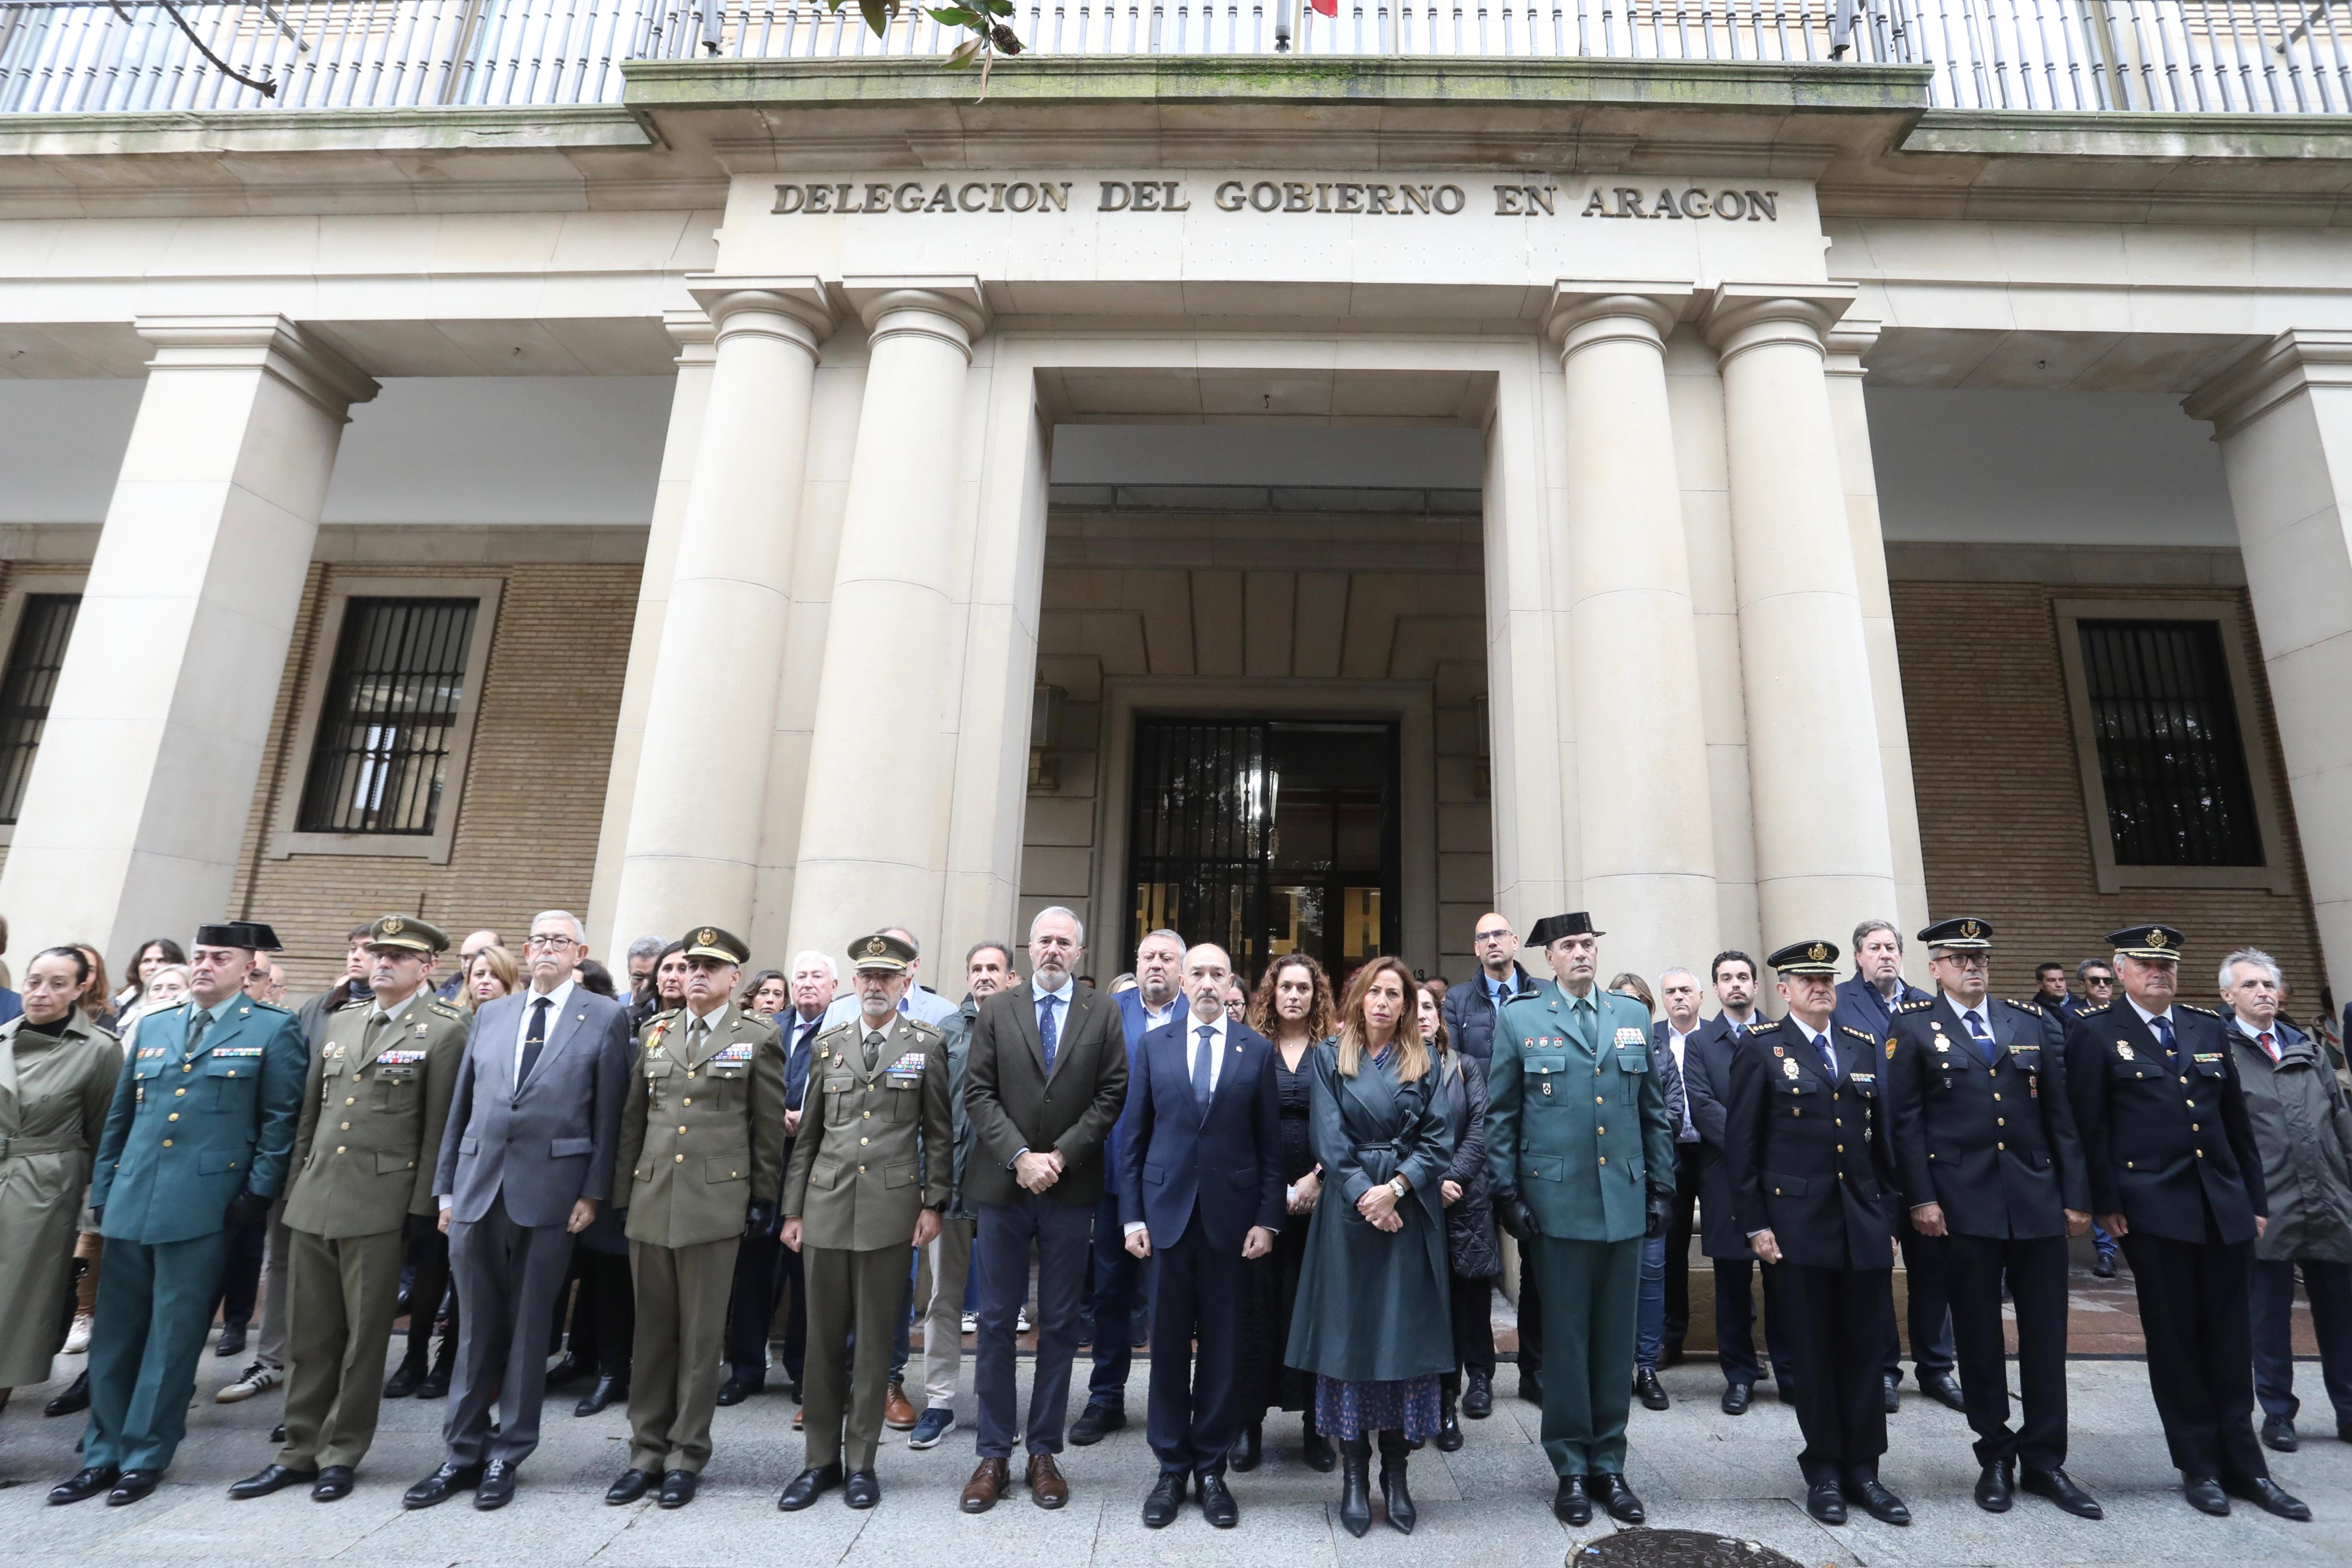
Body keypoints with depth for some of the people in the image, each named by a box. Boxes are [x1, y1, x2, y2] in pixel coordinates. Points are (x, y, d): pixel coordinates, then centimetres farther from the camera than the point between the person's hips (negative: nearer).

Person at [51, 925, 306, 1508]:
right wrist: (103, 1192, 12)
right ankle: (103, 1455, 24)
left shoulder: (272, 1030, -2)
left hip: (203, 1203, -5)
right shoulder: (153, 1027, 14)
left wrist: (258, 1191, -10)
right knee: (115, 1333, 12)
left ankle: (145, 1457, 15)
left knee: (173, 1336, 3)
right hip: (131, 1202, 5)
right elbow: (119, 1116, 18)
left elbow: (280, 1118, -4)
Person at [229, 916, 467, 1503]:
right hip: (314, 1201, 6)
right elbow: (310, 1115, 17)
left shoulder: (444, 1031, -7)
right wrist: (295, 1188, 12)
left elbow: (439, 1130, -9)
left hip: (379, 1205, -6)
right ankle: (300, 1451, 27)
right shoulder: (338, 1022, 12)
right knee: (308, 1335, 14)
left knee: (364, 1337, 5)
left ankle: (342, 1454, 20)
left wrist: (420, 1210, -10)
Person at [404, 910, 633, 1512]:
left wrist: (593, 1192, -7)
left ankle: (506, 1455, 22)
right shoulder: (489, 1016, 12)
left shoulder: (606, 1018, -1)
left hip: (549, 1191, -3)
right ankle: (463, 1453, 26)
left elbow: (608, 1113, -4)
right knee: (476, 1326, 12)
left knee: (528, 1327, 7)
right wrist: (447, 1186, 11)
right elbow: (461, 1106, 13)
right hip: (477, 1189, 4)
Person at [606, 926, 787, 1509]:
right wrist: (624, 1186, 10)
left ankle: (686, 1456, 19)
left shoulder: (758, 1038, -2)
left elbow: (770, 1127, -1)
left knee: (701, 1335, 5)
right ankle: (647, 1451, 25)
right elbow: (634, 1115, 13)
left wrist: (763, 1198, -1)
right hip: (651, 1199, 4)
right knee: (652, 1331, 12)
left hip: (714, 1200, -4)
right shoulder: (656, 1031, 10)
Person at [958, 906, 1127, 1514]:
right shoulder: (996, 1010, 4)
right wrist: (1019, 1157, -13)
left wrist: (1060, 1156, -11)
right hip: (1003, 1187, 1)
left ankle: (1045, 1452, 23)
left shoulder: (1103, 1013, 2)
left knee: (1060, 1325, 9)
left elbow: (1111, 1095, -3)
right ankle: (994, 1454, 21)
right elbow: (978, 1092, -2)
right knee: (996, 1321, 8)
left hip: (1071, 1190, 0)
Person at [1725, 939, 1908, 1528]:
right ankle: (1824, 1470, 21)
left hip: (1863, 1225, 4)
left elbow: (1882, 1139, 13)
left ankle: (1863, 1469, 23)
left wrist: (1890, 1215, 9)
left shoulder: (1863, 1047, 10)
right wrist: (1754, 1224, -8)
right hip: (1797, 1225, -4)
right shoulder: (1762, 1049, -4)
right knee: (1813, 1352, 6)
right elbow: (1741, 1145, -5)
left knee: (1864, 1349, 9)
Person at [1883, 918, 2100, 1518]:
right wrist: (1921, 1198, -10)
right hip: (1965, 1204, -3)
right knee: (1979, 1336, 8)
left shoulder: (2030, 1020, 10)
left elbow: (2058, 1113, 10)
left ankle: (2044, 1461, 23)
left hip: (2039, 1200, 3)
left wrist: (2077, 1194, 5)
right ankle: (1996, 1458, 22)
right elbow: (1905, 1120, -4)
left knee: (2046, 1333, 8)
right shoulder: (1913, 1027, -1)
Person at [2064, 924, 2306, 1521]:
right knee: (2175, 1340, 6)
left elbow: (2237, 1120, 14)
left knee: (2232, 1342, 11)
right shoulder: (2096, 1033, -4)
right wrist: (2106, 1203, -8)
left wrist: (2255, 1199, 12)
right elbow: (2089, 1125, -6)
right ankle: (2199, 1467, 18)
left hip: (2225, 1206, 4)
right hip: (2154, 1209, -4)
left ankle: (2243, 1465, 23)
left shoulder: (2208, 1028, 11)